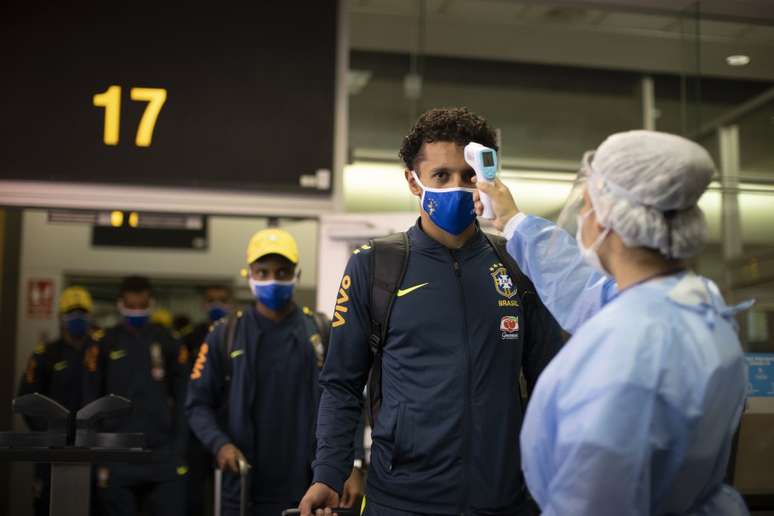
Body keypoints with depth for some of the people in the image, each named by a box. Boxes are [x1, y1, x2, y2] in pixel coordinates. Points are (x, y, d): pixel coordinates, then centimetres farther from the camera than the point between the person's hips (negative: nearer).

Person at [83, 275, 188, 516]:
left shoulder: (167, 341, 7)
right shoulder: (105, 343, 4)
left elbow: (182, 397, 7)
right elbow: (90, 400, 4)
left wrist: (180, 447, -1)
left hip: (163, 454, 0)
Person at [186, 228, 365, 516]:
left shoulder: (321, 334, 5)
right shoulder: (225, 335, 4)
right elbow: (199, 403, 4)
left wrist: (350, 464, -7)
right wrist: (219, 443, -14)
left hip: (309, 489, 0)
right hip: (244, 489, 0)